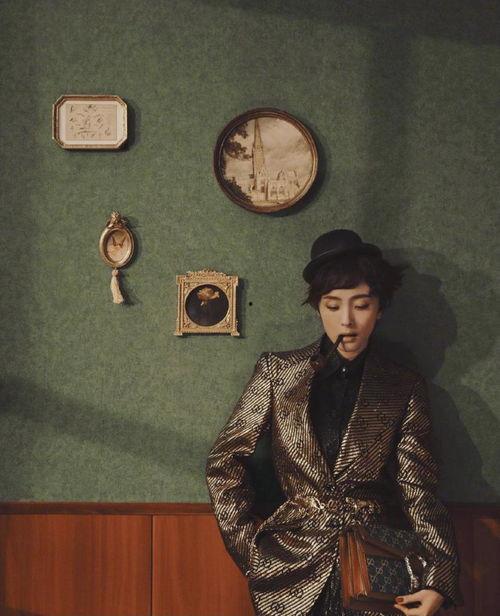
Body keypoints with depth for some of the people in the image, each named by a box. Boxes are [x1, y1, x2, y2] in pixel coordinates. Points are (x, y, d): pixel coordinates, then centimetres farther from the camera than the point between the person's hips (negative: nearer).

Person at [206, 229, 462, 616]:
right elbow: (225, 460, 4)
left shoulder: (404, 388, 2)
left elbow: (418, 493, -1)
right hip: (293, 571, 0)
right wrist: (247, 545, -4)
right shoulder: (277, 371, 1)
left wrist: (439, 583, -13)